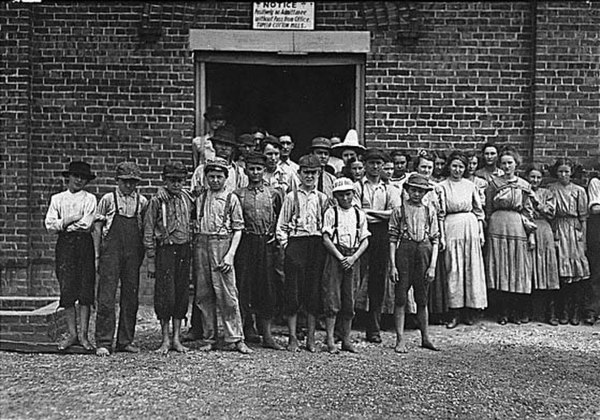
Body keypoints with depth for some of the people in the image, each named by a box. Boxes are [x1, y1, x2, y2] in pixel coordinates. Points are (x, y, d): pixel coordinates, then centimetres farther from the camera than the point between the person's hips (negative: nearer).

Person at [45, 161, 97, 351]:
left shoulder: (89, 199, 7)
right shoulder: (57, 198, 14)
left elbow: (86, 225, -7)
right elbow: (49, 225, 4)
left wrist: (63, 225, -2)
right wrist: (70, 220, -8)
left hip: (84, 244, -2)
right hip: (64, 244, 2)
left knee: (85, 291, -4)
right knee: (67, 290, -1)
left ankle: (84, 335, 0)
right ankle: (72, 334, 6)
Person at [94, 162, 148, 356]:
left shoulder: (142, 202, 10)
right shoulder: (108, 199, 4)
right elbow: (97, 223, 6)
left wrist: (141, 249, 6)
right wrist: (103, 244, -2)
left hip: (134, 253, 3)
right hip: (111, 252, -3)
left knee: (131, 296, 5)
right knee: (106, 296, -6)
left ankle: (126, 340, 14)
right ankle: (103, 342, -2)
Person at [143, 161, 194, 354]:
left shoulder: (187, 199, 10)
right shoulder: (157, 201, -3)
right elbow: (148, 232, -3)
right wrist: (151, 260, -6)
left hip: (184, 250, 4)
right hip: (165, 250, -4)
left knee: (181, 295, 6)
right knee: (165, 295, -5)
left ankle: (177, 338, 14)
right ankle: (165, 340, 7)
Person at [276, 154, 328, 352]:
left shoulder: (322, 198, 12)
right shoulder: (291, 197, 5)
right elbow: (281, 226, 5)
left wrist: (325, 245, 3)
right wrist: (286, 246, -4)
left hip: (317, 245, 2)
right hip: (296, 243, -2)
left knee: (314, 291, 3)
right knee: (293, 291, -2)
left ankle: (311, 338, 12)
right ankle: (292, 338, 8)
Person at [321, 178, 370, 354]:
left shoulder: (359, 215, 11)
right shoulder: (331, 213, 1)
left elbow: (365, 240, 7)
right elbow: (326, 239, -5)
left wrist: (353, 258, -8)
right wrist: (341, 257, -13)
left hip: (353, 259, 3)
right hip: (334, 257, -3)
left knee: (349, 301, 6)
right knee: (332, 299, -5)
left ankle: (346, 340, 14)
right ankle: (330, 341, 1)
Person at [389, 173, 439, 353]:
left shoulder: (430, 211, 8)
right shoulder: (399, 210, 2)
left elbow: (435, 241, 7)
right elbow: (392, 239, 0)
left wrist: (432, 266, -1)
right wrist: (392, 265, -7)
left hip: (424, 253, 2)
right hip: (404, 252, -2)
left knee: (422, 299, 10)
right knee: (401, 298, -1)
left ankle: (425, 338, 21)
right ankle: (400, 340, 6)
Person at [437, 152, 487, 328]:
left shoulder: (471, 185, 9)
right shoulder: (442, 186, 3)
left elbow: (479, 211, 12)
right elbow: (440, 214, 0)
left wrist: (481, 232, 6)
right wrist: (441, 236, -6)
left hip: (471, 228, 2)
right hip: (451, 229, -2)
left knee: (472, 267, 3)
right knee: (453, 270, -2)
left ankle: (471, 310, 11)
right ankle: (455, 312, 3)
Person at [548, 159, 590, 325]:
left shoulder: (579, 191, 7)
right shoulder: (551, 189, 7)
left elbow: (583, 217, 6)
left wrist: (583, 239, 0)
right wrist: (552, 236, -4)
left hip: (575, 231, 0)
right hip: (558, 231, 0)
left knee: (578, 273, -4)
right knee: (562, 272, -2)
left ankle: (576, 312, 3)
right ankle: (564, 312, 5)